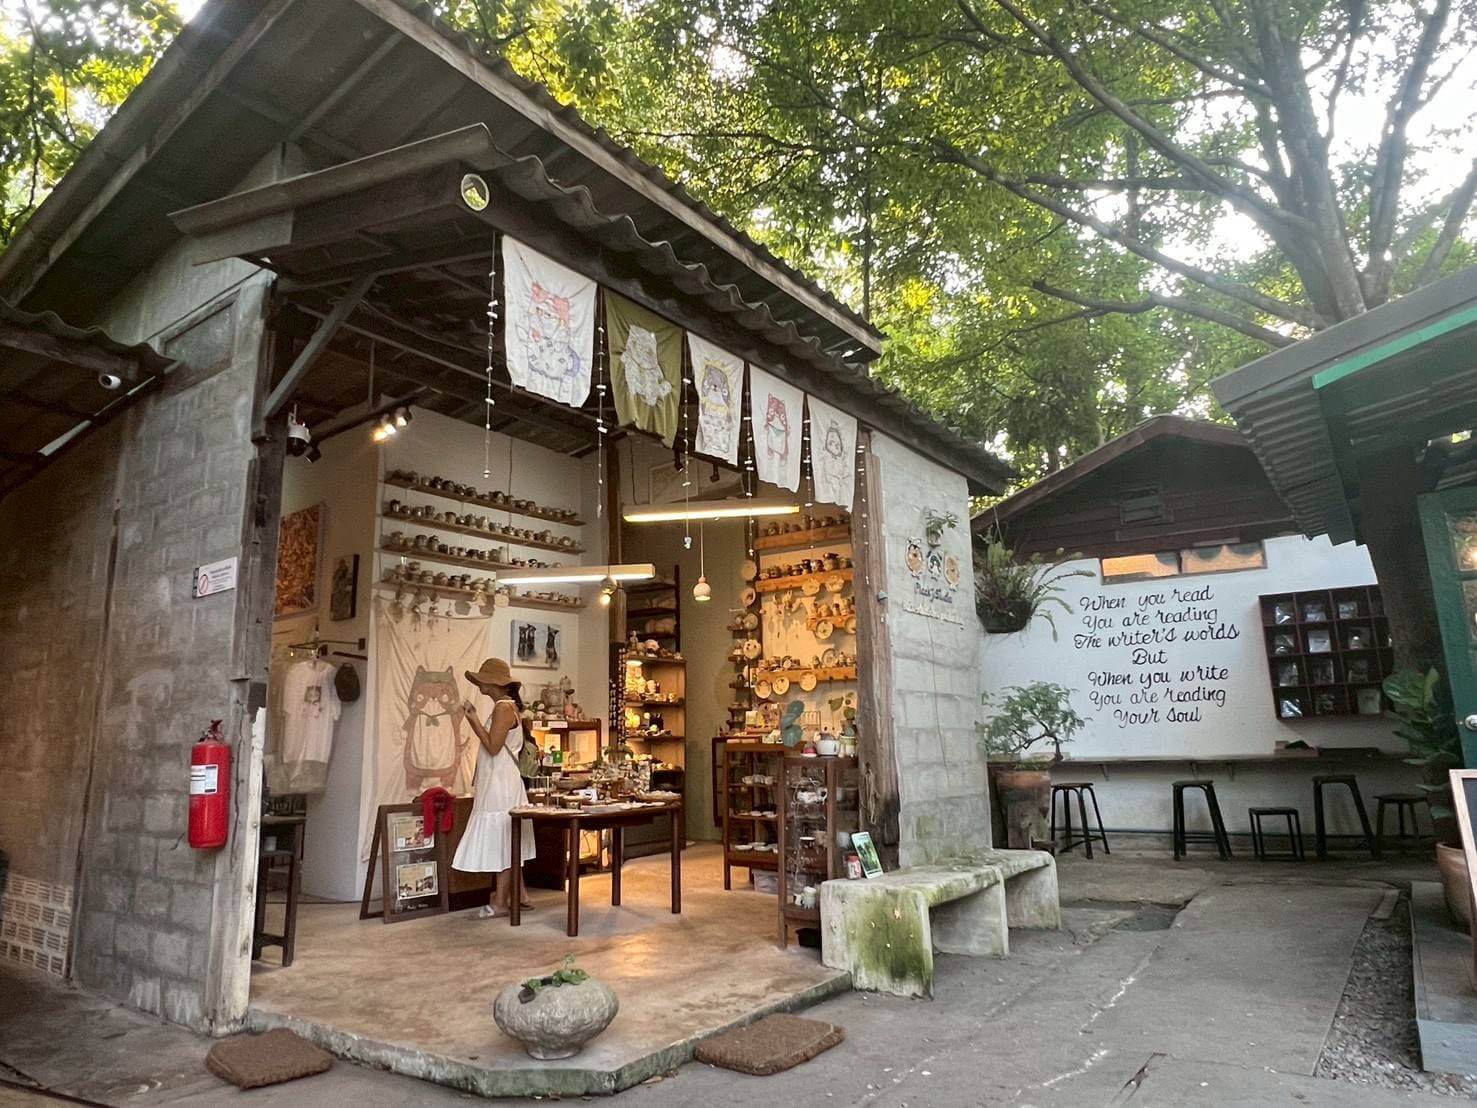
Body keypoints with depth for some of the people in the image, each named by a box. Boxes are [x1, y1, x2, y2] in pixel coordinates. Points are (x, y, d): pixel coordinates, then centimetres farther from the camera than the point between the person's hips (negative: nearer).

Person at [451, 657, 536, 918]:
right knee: (507, 843, 14)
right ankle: (518, 896, 22)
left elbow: (493, 747, -19)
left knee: (501, 842, -5)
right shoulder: (505, 706, 14)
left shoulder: (504, 707, -15)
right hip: (496, 783, 10)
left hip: (500, 785, -10)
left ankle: (500, 903, 1)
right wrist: (474, 720, 16)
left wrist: (474, 720, -15)